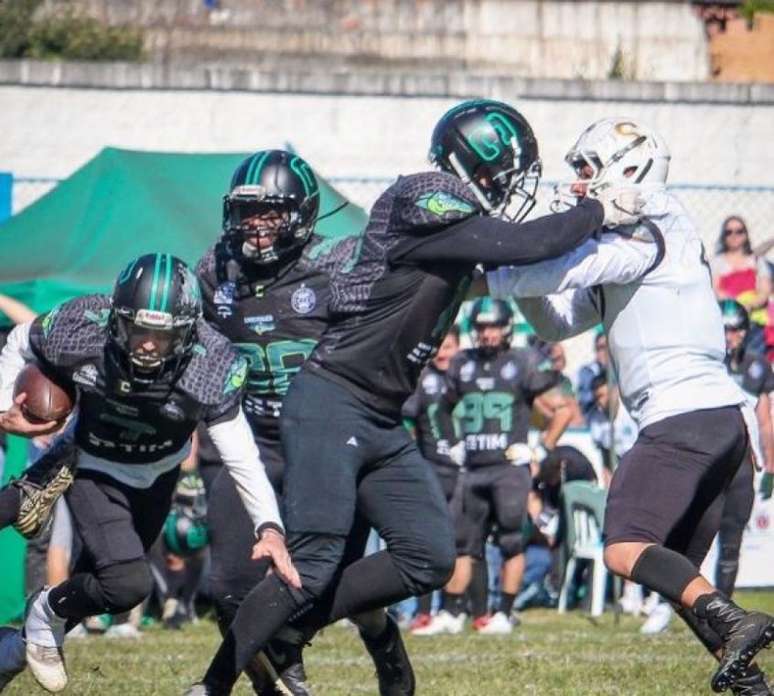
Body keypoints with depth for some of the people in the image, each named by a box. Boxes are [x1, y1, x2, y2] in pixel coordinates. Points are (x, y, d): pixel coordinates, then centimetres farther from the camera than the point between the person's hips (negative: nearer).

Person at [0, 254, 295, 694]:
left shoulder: (211, 368, -33)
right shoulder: (82, 331, -32)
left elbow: (241, 456, -30)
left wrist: (270, 526, -42)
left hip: (158, 476, 3)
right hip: (95, 471, -3)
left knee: (101, 577, 17)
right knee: (127, 585, -21)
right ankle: (48, 612, 10)